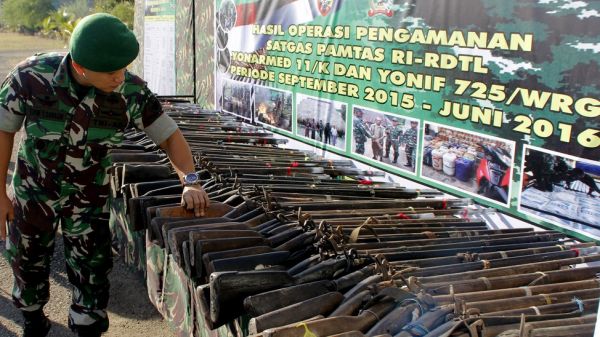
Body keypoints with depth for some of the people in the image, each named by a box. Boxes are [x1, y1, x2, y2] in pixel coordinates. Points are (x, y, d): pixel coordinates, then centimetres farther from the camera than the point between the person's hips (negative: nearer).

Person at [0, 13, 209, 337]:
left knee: (91, 272, 5)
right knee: (28, 263, 20)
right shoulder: (31, 76, -26)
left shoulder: (132, 92, -26)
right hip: (32, 190, 1)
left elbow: (169, 135, -15)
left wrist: (190, 182, -30)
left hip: (89, 197, -1)